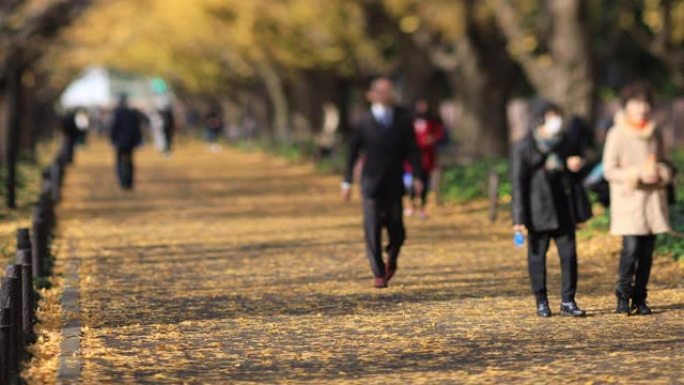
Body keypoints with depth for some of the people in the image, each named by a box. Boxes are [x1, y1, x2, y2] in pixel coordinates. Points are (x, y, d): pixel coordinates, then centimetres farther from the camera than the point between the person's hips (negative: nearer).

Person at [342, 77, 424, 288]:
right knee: (373, 230, -6)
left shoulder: (403, 118, 3)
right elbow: (352, 152, 2)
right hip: (372, 184, -1)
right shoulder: (364, 122, -2)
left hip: (394, 184, 2)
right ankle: (379, 274, 5)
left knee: (397, 232, 1)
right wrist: (347, 182, 1)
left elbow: (412, 149, 3)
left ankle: (391, 260, 31)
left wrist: (418, 176, -7)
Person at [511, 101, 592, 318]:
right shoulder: (524, 147, -7)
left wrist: (576, 165, -3)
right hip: (538, 209, -4)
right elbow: (518, 183, -8)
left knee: (569, 253, -1)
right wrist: (519, 218, -12)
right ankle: (541, 302, 15)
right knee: (537, 255, 5)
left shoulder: (563, 141, 8)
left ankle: (568, 302, 7)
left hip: (563, 208, 4)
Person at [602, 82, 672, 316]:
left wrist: (660, 174, -4)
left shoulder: (654, 134, 11)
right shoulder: (617, 134, -5)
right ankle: (623, 298, -2)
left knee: (647, 251, 3)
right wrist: (637, 175, -18)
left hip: (653, 199, 5)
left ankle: (639, 299, 13)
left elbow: (664, 164, 20)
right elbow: (609, 170, -8)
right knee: (631, 248, -15)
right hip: (628, 200, -5)